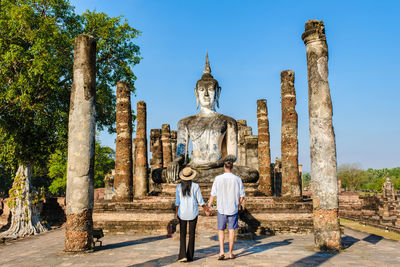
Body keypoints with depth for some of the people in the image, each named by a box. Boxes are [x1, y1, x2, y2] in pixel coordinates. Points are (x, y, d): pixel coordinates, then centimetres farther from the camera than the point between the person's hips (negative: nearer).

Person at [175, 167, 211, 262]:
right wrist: (206, 210, 10)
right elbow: (200, 201, -4)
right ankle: (190, 256, 14)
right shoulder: (195, 186, -8)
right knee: (192, 234, 10)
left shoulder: (179, 186, -5)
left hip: (182, 213, 1)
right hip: (193, 213, 0)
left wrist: (176, 213, 8)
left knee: (182, 234, 9)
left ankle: (183, 255, -3)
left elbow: (177, 202, -3)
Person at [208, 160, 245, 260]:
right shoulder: (237, 179, -2)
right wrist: (238, 205, 16)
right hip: (233, 209, 1)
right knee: (231, 230, 8)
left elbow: (213, 195, -4)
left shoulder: (218, 178, -6)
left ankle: (221, 251, -2)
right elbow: (242, 196, 0)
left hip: (221, 208, -1)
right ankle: (231, 253, 14)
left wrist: (208, 207, 6)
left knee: (221, 230, 10)